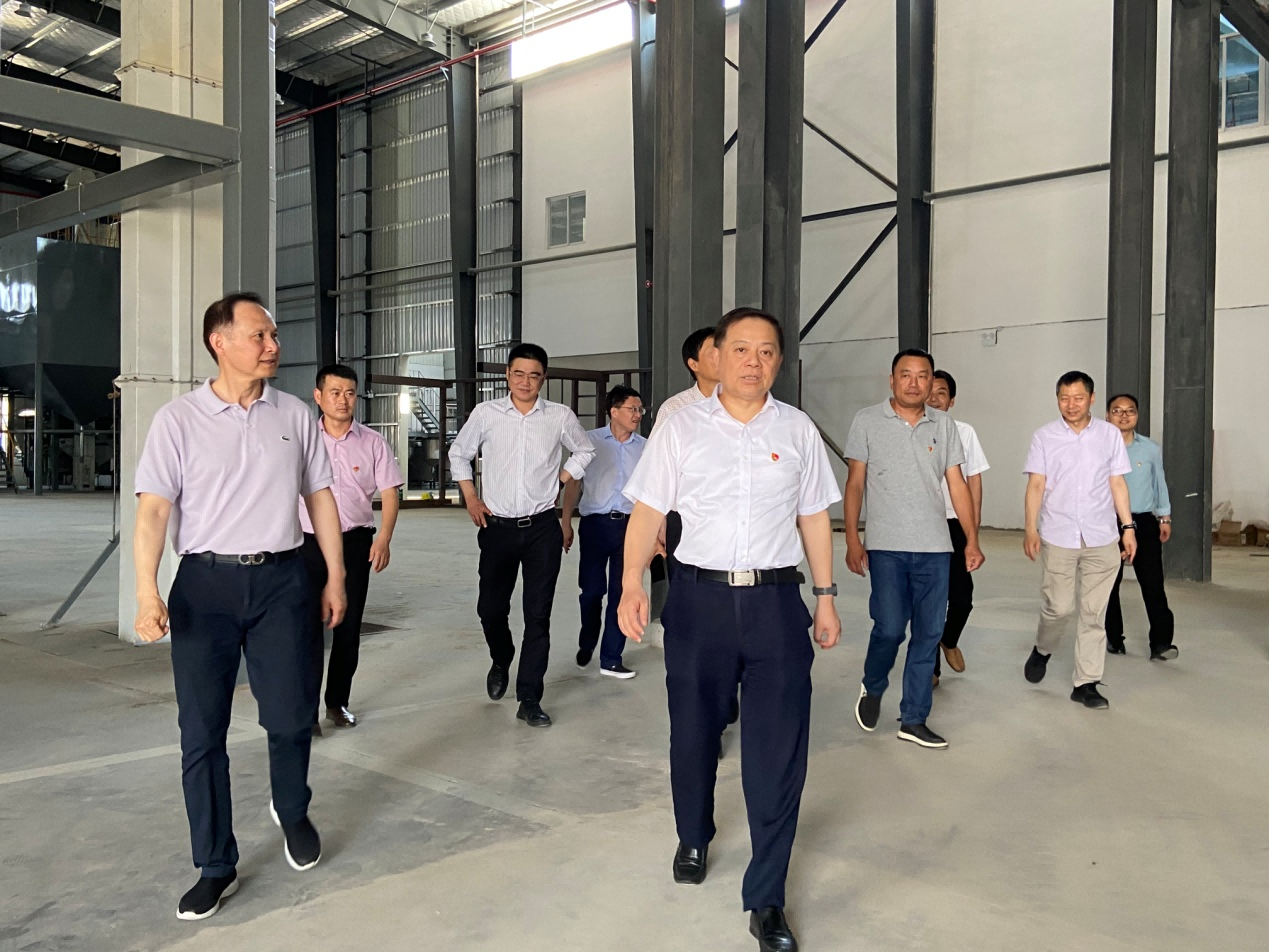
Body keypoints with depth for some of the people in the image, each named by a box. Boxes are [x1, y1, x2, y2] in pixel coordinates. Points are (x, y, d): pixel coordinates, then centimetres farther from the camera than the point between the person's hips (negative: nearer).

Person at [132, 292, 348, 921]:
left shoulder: (295, 415, 6)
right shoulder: (178, 420, -1)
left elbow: (320, 497, 11)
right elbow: (154, 509, -7)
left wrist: (335, 577, 9)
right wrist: (147, 592, -18)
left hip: (280, 582, 2)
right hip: (204, 585, -1)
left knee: (292, 717, 5)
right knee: (202, 732, 4)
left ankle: (292, 812, 36)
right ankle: (215, 866, 20)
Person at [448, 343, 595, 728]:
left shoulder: (560, 417, -2)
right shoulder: (485, 413, -1)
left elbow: (584, 451, 16)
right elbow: (459, 453, 14)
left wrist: (560, 480, 5)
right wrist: (470, 498, 7)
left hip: (542, 527, -1)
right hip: (497, 526, 1)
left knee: (538, 616, 1)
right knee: (490, 608, 7)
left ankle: (529, 699, 11)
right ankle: (501, 662, 40)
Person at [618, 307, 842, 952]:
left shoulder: (798, 430, 6)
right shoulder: (682, 427, 2)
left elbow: (814, 517, 11)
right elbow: (648, 511, -2)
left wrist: (826, 596, 9)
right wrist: (632, 584, -14)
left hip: (776, 600, 0)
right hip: (698, 595, 0)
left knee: (778, 752, 0)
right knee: (693, 734, 15)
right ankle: (693, 839, 44)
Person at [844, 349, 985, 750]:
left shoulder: (944, 424, 8)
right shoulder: (867, 421, 0)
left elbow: (957, 484, 8)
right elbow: (855, 483, 0)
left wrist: (972, 540, 3)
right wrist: (852, 539, -7)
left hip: (935, 547, 3)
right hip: (886, 546, -3)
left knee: (929, 633, 5)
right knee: (890, 628, -7)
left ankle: (913, 719, 18)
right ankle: (872, 689, 24)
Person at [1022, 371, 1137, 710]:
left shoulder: (1110, 434, 4)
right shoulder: (1045, 436, 0)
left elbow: (1118, 484, 6)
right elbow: (1036, 484, -4)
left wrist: (1128, 527, 1)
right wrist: (1031, 528, -12)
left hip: (1102, 538, 2)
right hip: (1058, 537, -1)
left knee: (1094, 613, 4)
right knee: (1058, 607, 0)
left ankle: (1086, 683, 12)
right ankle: (1042, 650, 31)